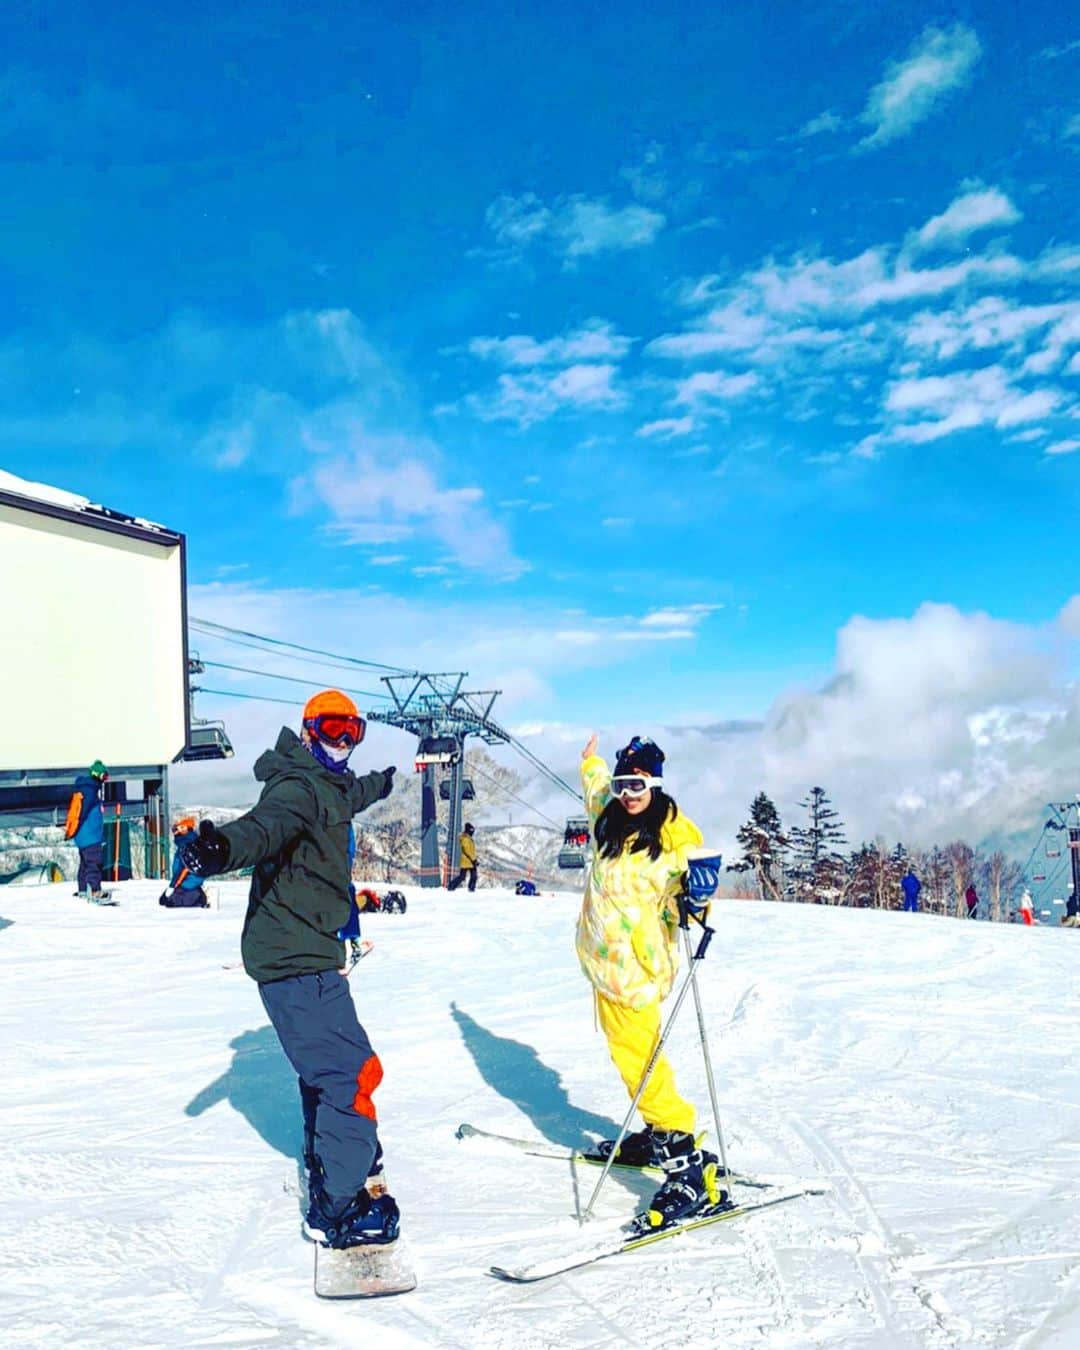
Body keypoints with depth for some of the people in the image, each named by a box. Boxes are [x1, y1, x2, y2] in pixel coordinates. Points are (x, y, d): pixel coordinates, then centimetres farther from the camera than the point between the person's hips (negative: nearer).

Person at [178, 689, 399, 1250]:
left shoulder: (328, 786, 15)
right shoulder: (298, 787, -16)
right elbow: (267, 823, -39)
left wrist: (378, 784, 63)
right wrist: (224, 847, -61)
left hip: (306, 952, 11)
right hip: (295, 957, -11)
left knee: (324, 1059, 27)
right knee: (353, 1071, -13)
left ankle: (328, 1157, 47)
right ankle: (336, 1207, -6)